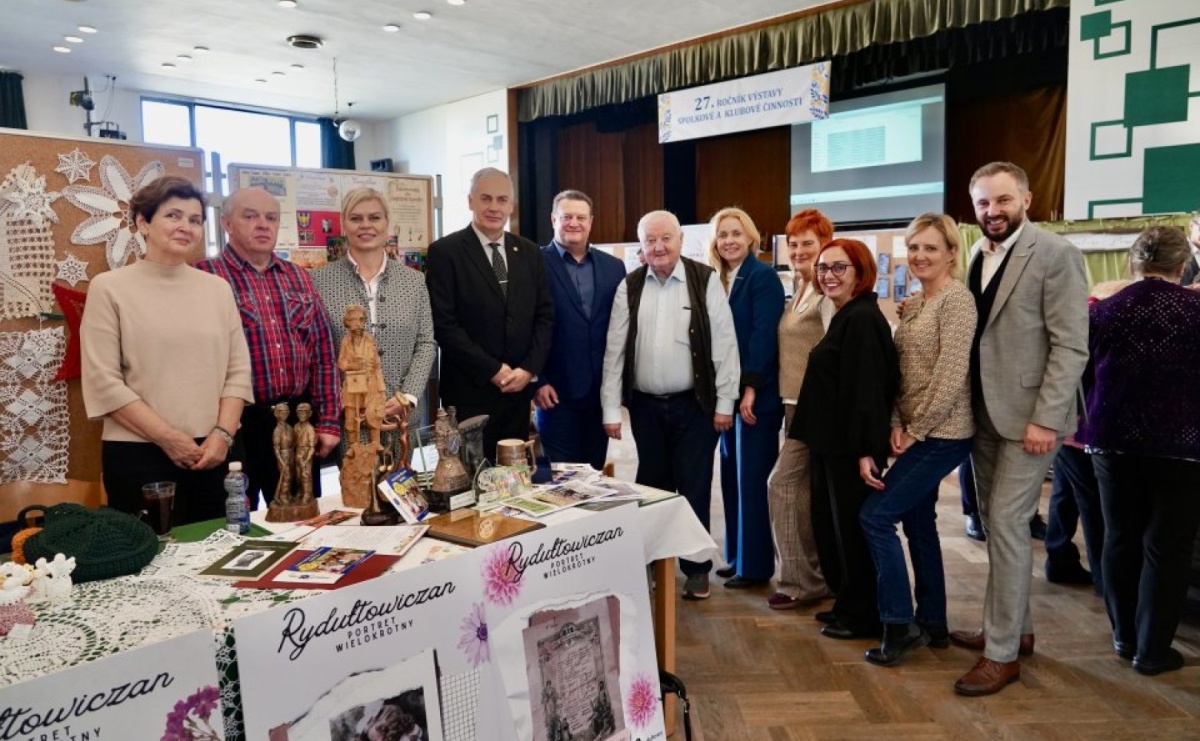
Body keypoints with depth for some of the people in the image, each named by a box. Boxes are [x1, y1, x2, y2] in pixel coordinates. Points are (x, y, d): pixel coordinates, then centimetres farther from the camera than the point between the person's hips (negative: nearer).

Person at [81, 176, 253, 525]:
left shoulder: (218, 288, 9)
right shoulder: (109, 287, -1)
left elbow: (238, 370, 6)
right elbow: (103, 381, -7)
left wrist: (222, 434, -7)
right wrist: (168, 437, -11)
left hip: (214, 453, 3)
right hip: (139, 455, -3)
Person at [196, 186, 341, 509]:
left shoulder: (298, 277, 12)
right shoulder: (203, 277, -4)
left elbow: (322, 350, 11)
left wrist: (328, 420, 6)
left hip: (298, 422, 5)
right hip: (235, 424, -4)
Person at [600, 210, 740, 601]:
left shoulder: (706, 280, -5)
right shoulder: (629, 286, 2)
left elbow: (724, 343, -5)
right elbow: (614, 350, 1)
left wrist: (724, 402, -7)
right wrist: (611, 409, -2)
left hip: (694, 404, -2)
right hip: (645, 405, 3)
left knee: (693, 488, 4)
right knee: (653, 487, 14)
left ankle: (697, 568, 19)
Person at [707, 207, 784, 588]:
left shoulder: (762, 275, -9)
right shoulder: (717, 279, 13)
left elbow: (763, 334, -17)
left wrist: (750, 388, -21)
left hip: (755, 393, -8)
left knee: (751, 479, -1)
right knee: (731, 477, 13)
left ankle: (755, 565, 10)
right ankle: (737, 557, 25)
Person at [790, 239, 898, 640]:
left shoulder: (862, 319, -17)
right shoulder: (845, 317, 15)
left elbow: (868, 387, -23)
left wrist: (865, 449, -26)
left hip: (850, 446, -10)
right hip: (831, 442, 10)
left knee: (852, 528, 3)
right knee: (831, 525, 17)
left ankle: (862, 617, 18)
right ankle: (848, 605, 32)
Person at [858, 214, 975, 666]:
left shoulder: (957, 298, -13)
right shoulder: (913, 305, 12)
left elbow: (951, 375, -20)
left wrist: (916, 431, -14)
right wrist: (897, 425, -1)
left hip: (941, 435, -9)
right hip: (915, 434, 9)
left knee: (875, 516, -10)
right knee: (918, 523, 15)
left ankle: (900, 625, 3)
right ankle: (932, 624, 27)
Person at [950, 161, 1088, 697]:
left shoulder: (1056, 255, -11)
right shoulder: (976, 255, 10)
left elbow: (1071, 346, -15)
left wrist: (1045, 419, -19)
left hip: (1027, 414, -7)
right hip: (982, 413, 7)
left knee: (1007, 523, -6)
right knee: (996, 523, 13)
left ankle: (1003, 652, 5)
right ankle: (1014, 627, 28)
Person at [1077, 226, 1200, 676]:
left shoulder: (1103, 311, 1)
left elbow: (1085, 377, 11)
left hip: (1115, 441, 3)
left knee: (1120, 540, 14)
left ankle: (1124, 636, 23)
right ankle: (1153, 648, 11)